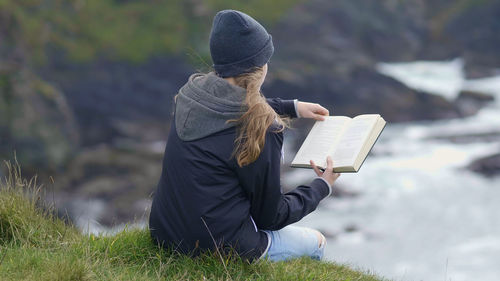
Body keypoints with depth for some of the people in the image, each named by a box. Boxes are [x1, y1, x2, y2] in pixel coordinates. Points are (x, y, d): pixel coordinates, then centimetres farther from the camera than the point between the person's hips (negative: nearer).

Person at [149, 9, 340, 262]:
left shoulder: (193, 94, -3)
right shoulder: (260, 128, -22)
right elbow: (270, 217, -9)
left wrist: (292, 107, 32)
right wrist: (322, 186, 6)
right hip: (220, 248, -6)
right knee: (316, 241, 21)